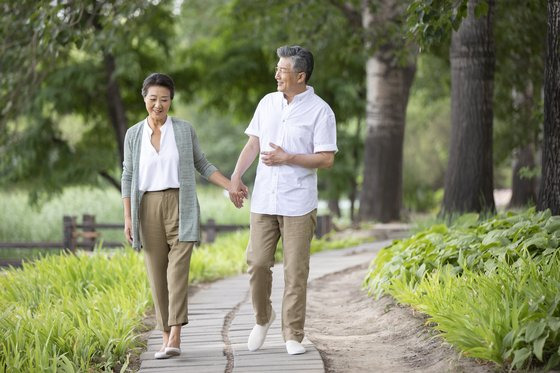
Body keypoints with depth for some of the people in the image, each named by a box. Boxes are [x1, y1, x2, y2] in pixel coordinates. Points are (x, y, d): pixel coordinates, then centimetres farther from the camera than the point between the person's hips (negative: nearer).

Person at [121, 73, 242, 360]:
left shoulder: (184, 130, 3)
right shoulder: (133, 134, 6)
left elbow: (202, 165, 11)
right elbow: (128, 177, 8)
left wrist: (232, 186, 2)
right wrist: (128, 218, 3)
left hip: (180, 206, -2)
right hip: (149, 208, 2)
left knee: (178, 269, -13)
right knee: (157, 273, 2)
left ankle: (175, 337, -19)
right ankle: (166, 337, 9)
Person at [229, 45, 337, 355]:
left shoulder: (320, 111, -5)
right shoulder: (267, 103, 11)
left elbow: (326, 159, -8)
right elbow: (253, 144, 15)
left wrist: (287, 158, -13)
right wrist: (236, 177, 3)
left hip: (298, 205, -4)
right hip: (263, 201, 4)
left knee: (296, 271, -1)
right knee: (257, 263, 2)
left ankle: (293, 336, 7)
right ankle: (262, 318, 26)